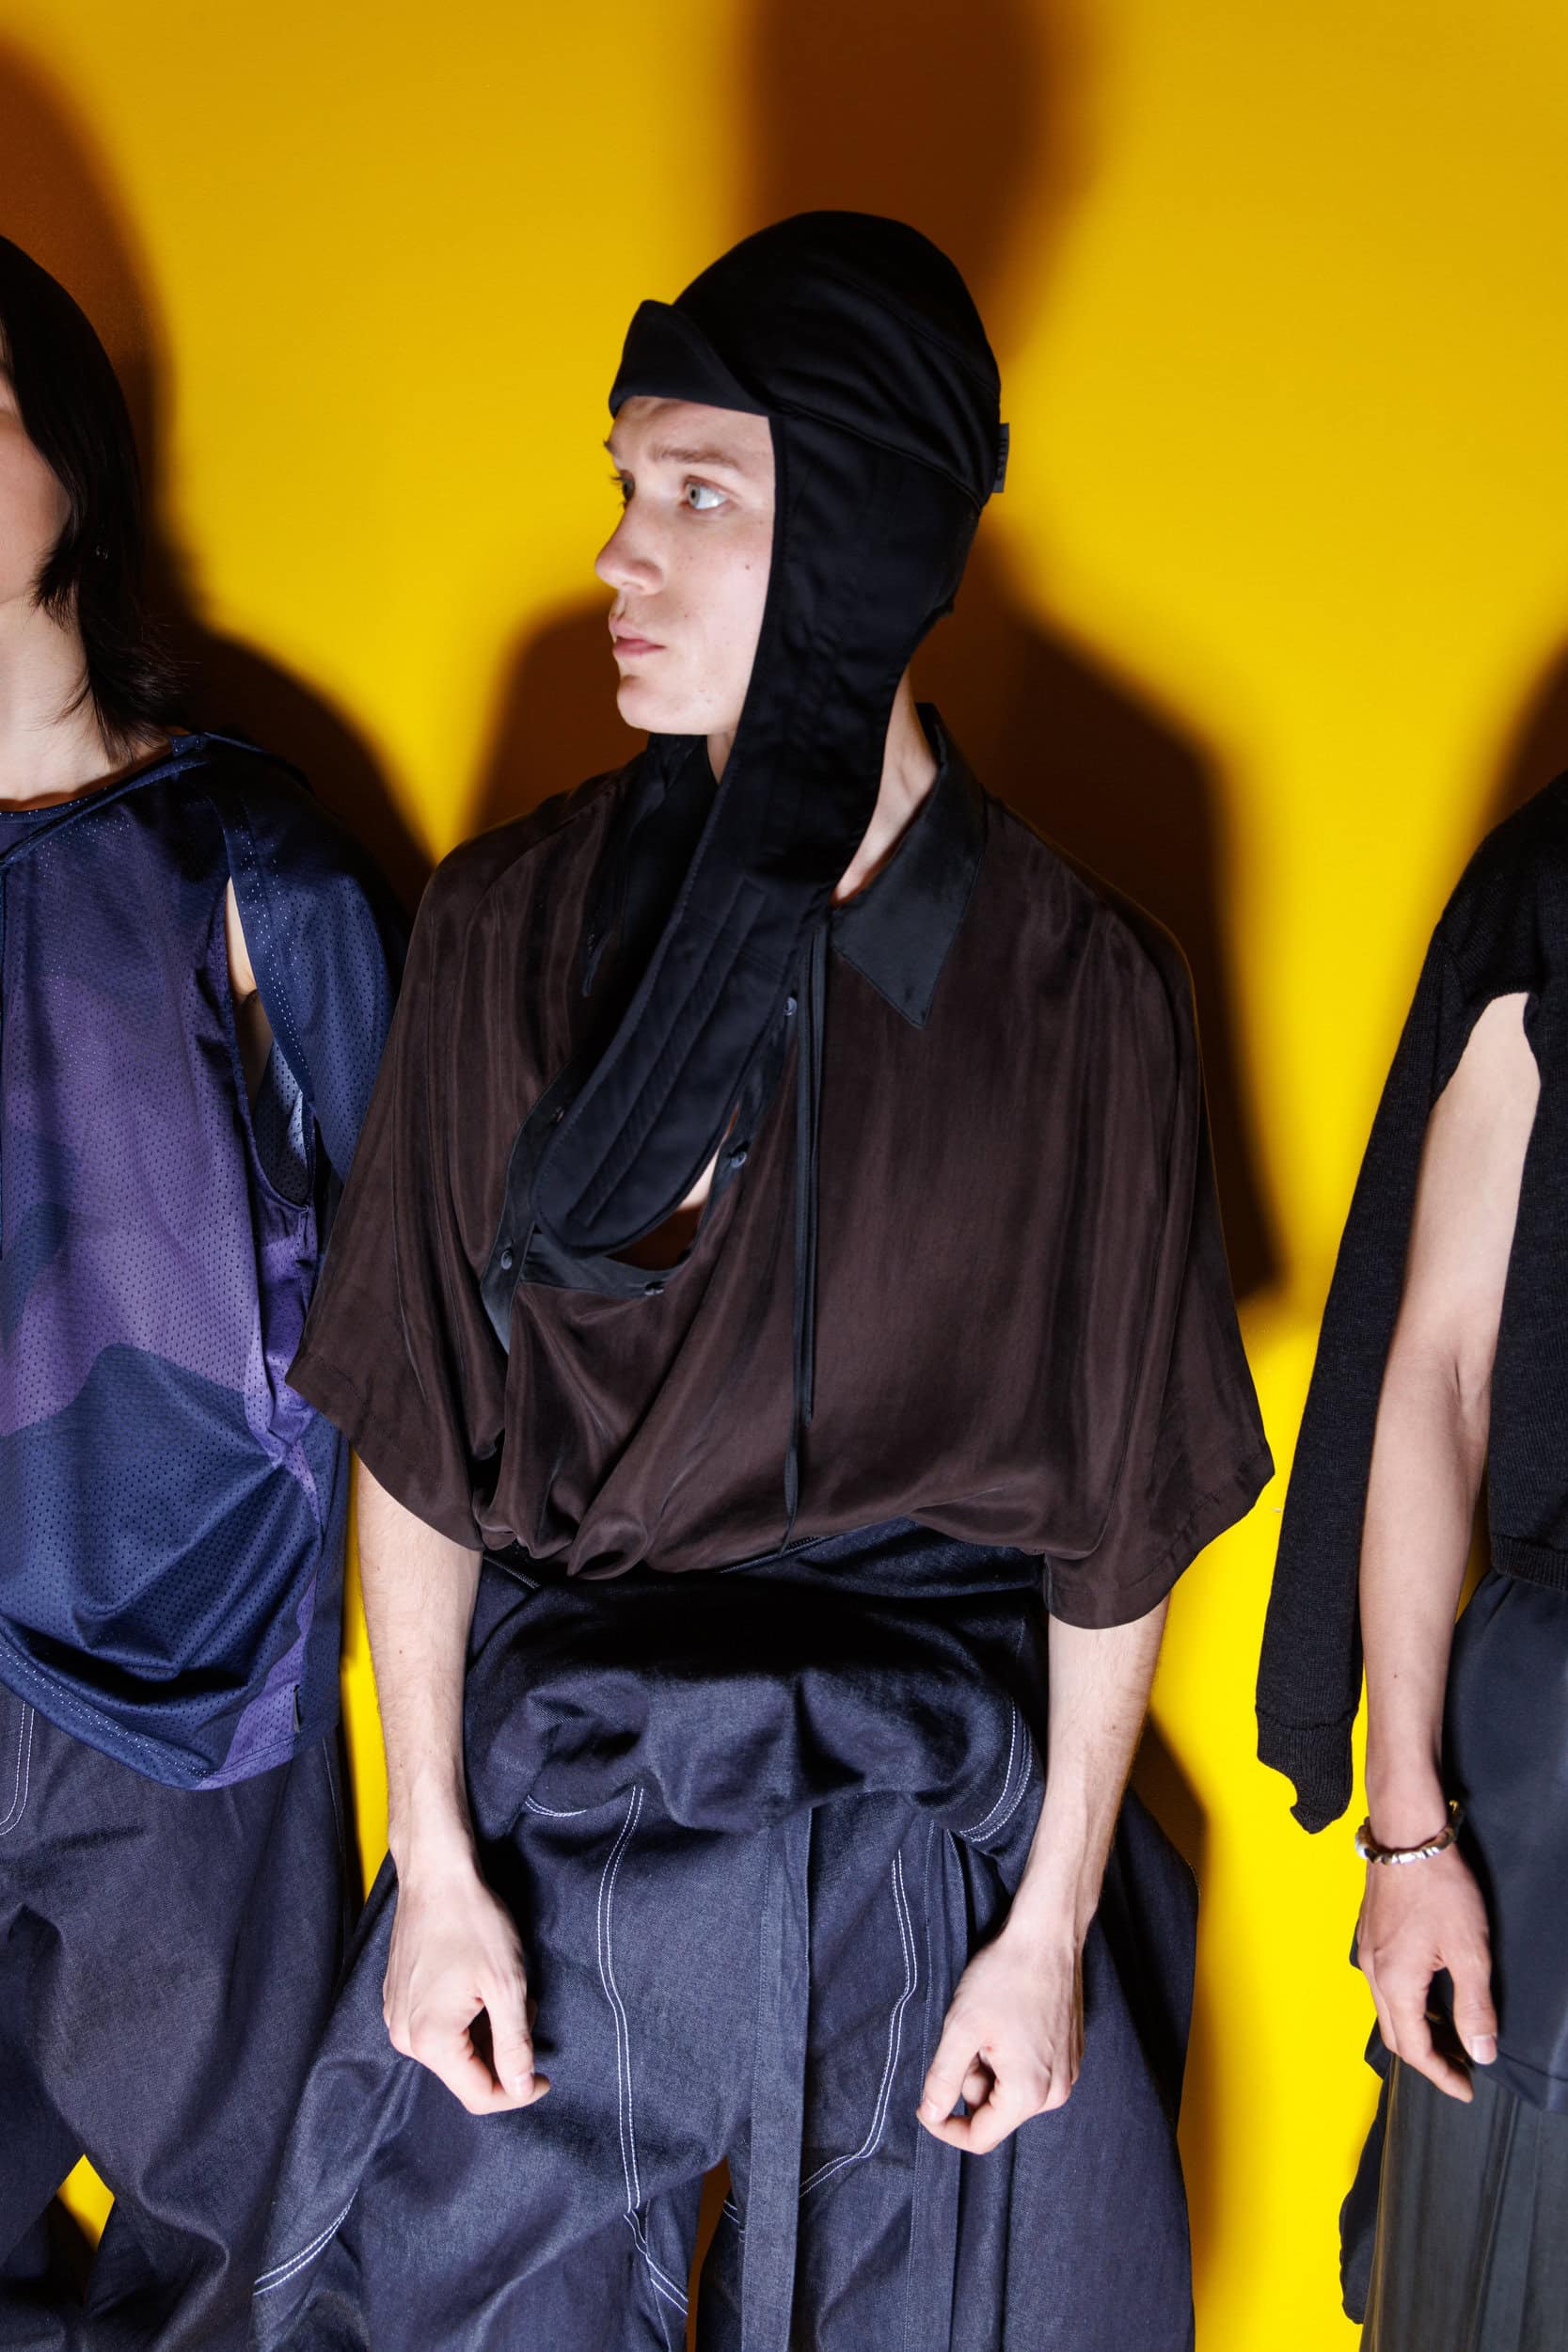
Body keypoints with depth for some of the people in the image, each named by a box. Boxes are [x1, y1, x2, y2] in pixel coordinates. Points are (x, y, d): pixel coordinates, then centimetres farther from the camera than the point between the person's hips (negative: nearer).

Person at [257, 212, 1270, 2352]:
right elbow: (417, 1429, -2)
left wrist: (1053, 1924, -3)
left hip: (943, 1835, -1)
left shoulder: (1079, 992, -11)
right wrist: (435, 1861, -2)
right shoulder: (512, 929, -7)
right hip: (555, 1797, 2)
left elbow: (1119, 1504, -4)